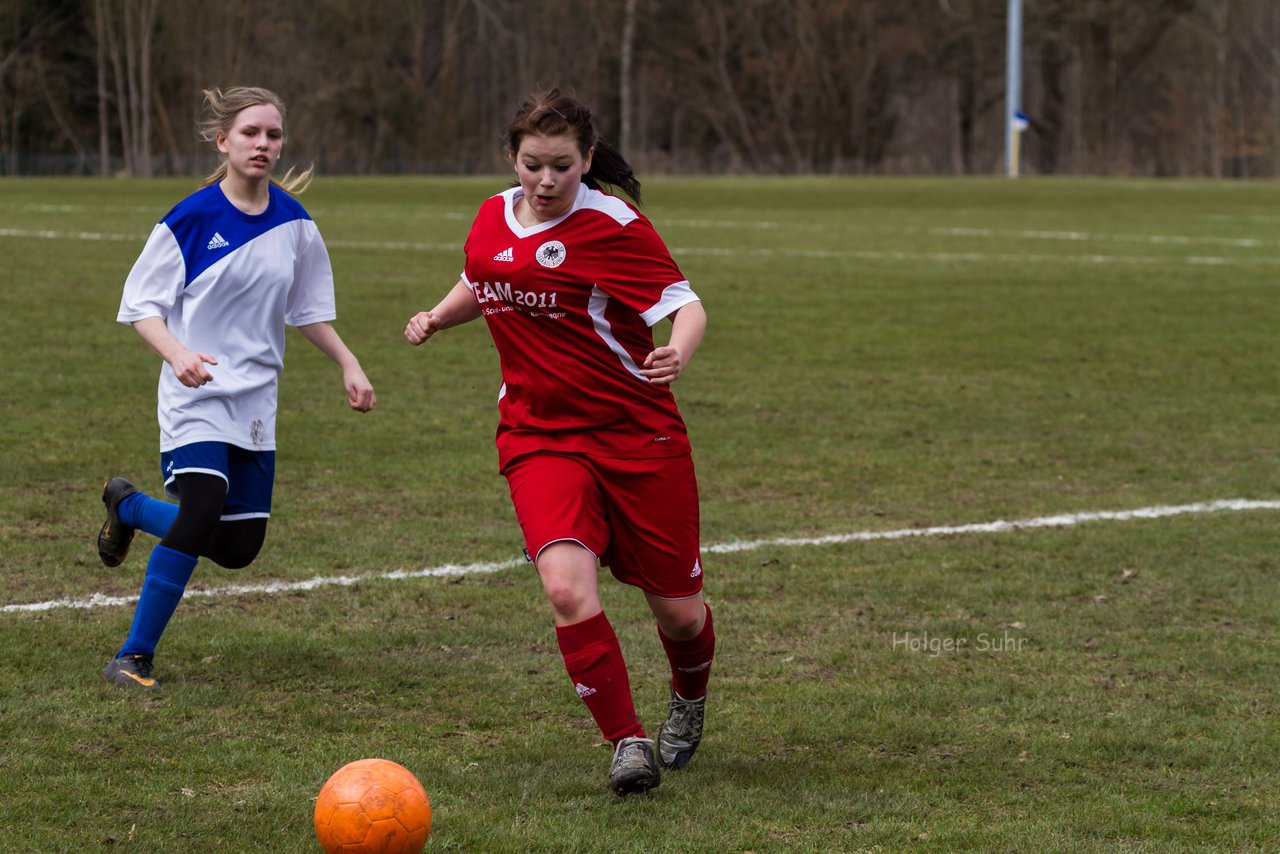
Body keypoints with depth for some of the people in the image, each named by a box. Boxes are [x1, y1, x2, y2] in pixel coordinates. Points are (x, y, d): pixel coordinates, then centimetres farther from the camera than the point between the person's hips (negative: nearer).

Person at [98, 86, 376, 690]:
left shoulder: (295, 223, 3)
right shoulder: (190, 219, -10)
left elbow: (309, 309, 17)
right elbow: (141, 305, -7)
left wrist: (349, 366, 5)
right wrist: (178, 354, -24)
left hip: (256, 402, 5)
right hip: (196, 393, -5)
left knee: (239, 546, 3)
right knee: (204, 508, -26)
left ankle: (127, 505, 33)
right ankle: (133, 658, -12)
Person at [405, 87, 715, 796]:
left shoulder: (613, 225, -12)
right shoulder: (493, 218, 6)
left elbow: (684, 303, -19)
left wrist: (678, 351, -40)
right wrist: (438, 317, 8)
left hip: (637, 433, -3)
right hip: (538, 437, 3)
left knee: (677, 610, 6)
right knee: (567, 585, -24)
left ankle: (689, 700, 42)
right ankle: (627, 742, -11)